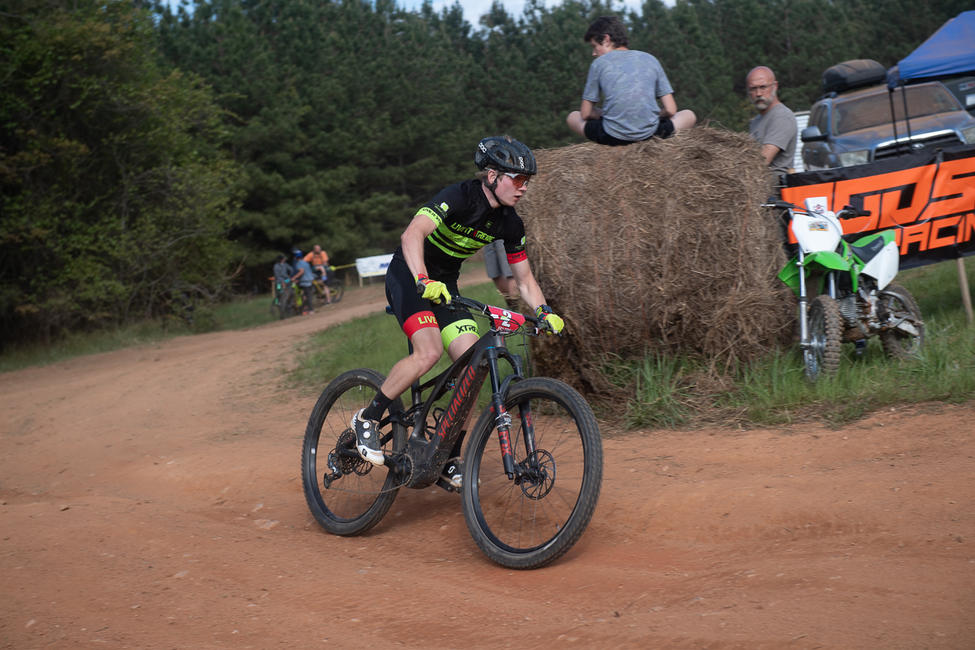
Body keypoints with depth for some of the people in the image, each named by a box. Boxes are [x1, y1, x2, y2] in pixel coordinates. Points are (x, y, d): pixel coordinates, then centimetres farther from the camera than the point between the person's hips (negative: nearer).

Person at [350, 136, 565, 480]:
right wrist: (423, 281, -53)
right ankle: (367, 419, -10)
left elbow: (524, 278, 4)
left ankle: (448, 457, 2)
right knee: (429, 351, -29)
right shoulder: (458, 197, -24)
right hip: (408, 274, -6)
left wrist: (544, 312, -13)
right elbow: (412, 235, -38)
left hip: (445, 284, 7)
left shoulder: (509, 223, -3)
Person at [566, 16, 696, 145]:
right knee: (689, 115, 30)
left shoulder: (599, 63, 8)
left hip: (612, 137, -1)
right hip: (648, 133, 1)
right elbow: (671, 110, 9)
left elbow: (585, 114, 10)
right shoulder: (650, 59, 14)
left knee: (572, 117, 29)